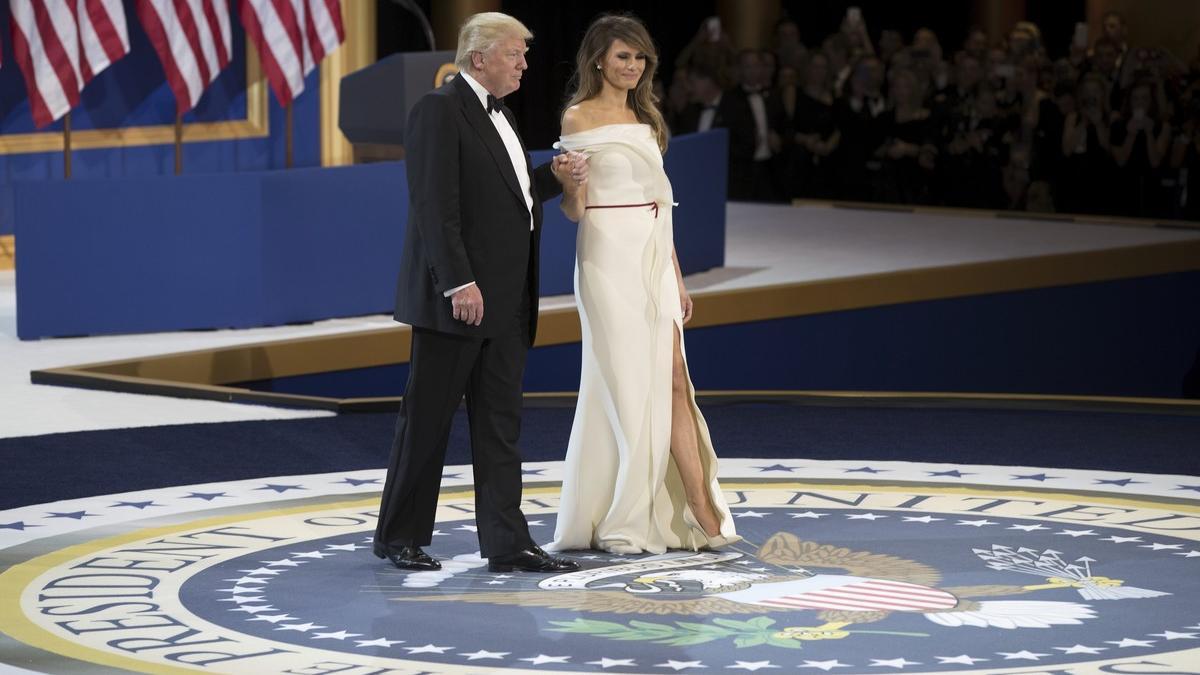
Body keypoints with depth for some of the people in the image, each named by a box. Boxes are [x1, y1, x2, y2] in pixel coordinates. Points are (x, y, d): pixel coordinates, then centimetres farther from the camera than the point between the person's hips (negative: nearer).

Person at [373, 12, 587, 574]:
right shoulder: (440, 110, -12)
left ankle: (507, 543, 8)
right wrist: (459, 284, -23)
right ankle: (398, 536, 9)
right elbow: (436, 205, -18)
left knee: (499, 423, 7)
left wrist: (554, 178, 6)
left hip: (505, 301, 9)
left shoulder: (496, 114, 17)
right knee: (427, 420, 0)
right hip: (457, 296, -9)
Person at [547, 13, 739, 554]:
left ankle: (701, 511, -2)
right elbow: (573, 205, -6)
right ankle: (620, 522, 2)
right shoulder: (579, 117, -3)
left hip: (655, 257, 6)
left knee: (672, 382, 1)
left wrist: (677, 279, 16)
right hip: (610, 258, -6)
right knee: (626, 382, -6)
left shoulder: (644, 119, 16)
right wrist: (569, 188, -30)